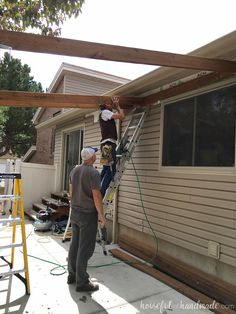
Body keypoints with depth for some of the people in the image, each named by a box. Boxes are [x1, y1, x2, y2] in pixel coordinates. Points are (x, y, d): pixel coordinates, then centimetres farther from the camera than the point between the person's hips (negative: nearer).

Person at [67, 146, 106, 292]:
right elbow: (97, 196, -20)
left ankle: (72, 275, 30)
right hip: (88, 214, -8)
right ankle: (82, 282, 12)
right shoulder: (94, 173, -19)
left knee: (75, 244, 17)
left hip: (74, 212, 8)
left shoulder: (74, 170, 5)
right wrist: (102, 215, -10)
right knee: (85, 248, 1)